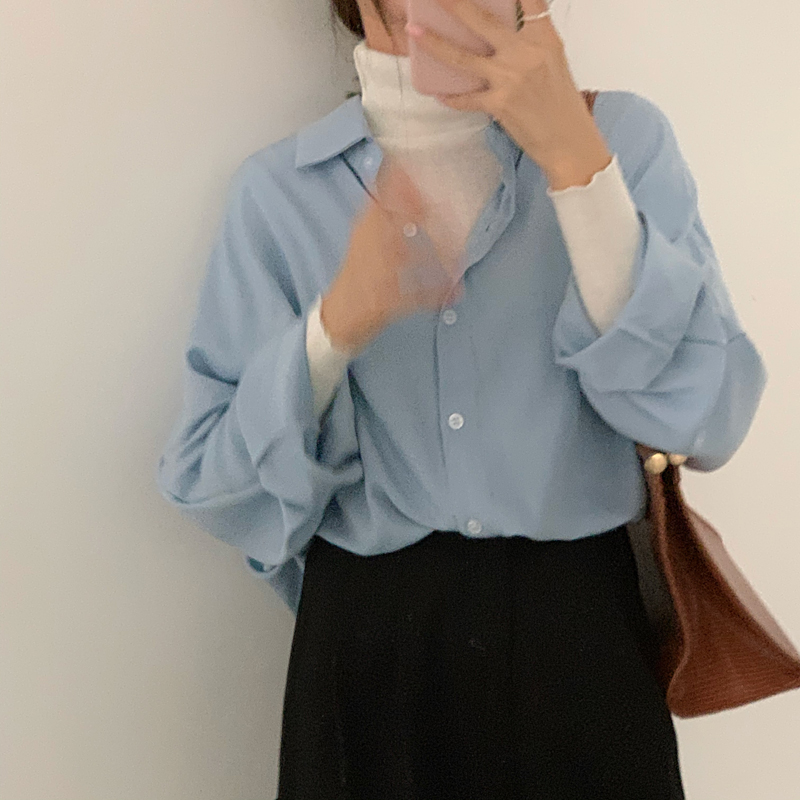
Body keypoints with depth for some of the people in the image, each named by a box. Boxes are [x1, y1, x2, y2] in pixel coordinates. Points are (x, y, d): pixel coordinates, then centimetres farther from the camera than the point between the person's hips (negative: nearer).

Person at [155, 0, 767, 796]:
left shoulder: (624, 135, -3)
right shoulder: (279, 187, -3)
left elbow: (708, 420, -14)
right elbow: (205, 477, -6)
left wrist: (574, 157, -20)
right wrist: (336, 327, -22)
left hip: (578, 629, 0)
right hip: (369, 639, 0)